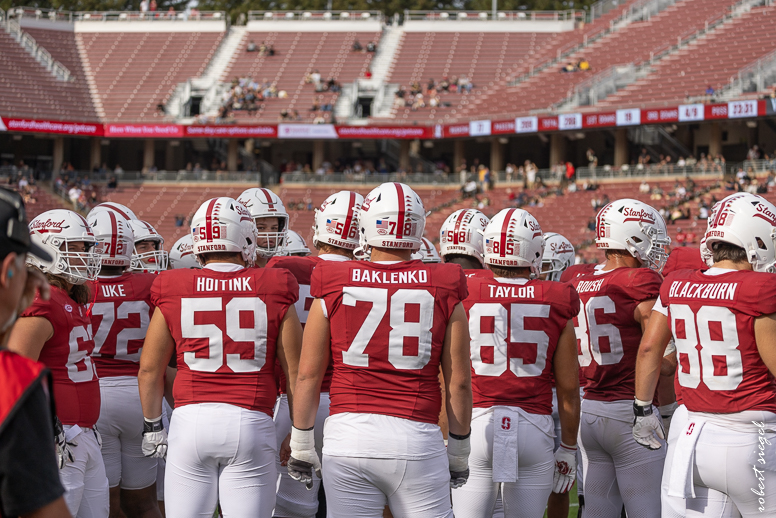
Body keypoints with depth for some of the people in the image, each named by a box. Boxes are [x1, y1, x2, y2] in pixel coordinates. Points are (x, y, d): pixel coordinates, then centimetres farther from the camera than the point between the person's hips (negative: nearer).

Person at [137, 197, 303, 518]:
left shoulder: (174, 293, 3)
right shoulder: (273, 294, 1)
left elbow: (149, 369, 9)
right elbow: (295, 371, 4)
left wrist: (152, 425, 22)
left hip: (191, 420, 1)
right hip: (251, 422, -1)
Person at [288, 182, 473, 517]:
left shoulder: (333, 289, 3)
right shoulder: (442, 292, 2)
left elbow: (308, 374, 5)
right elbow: (458, 382, 4)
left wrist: (301, 446, 16)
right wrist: (458, 452, 16)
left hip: (348, 438, 1)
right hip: (417, 438, -1)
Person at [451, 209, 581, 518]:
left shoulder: (465, 298, -2)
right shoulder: (556, 305, 0)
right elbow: (568, 388, 4)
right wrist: (568, 448, 14)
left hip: (476, 423, 0)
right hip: (534, 428, 1)